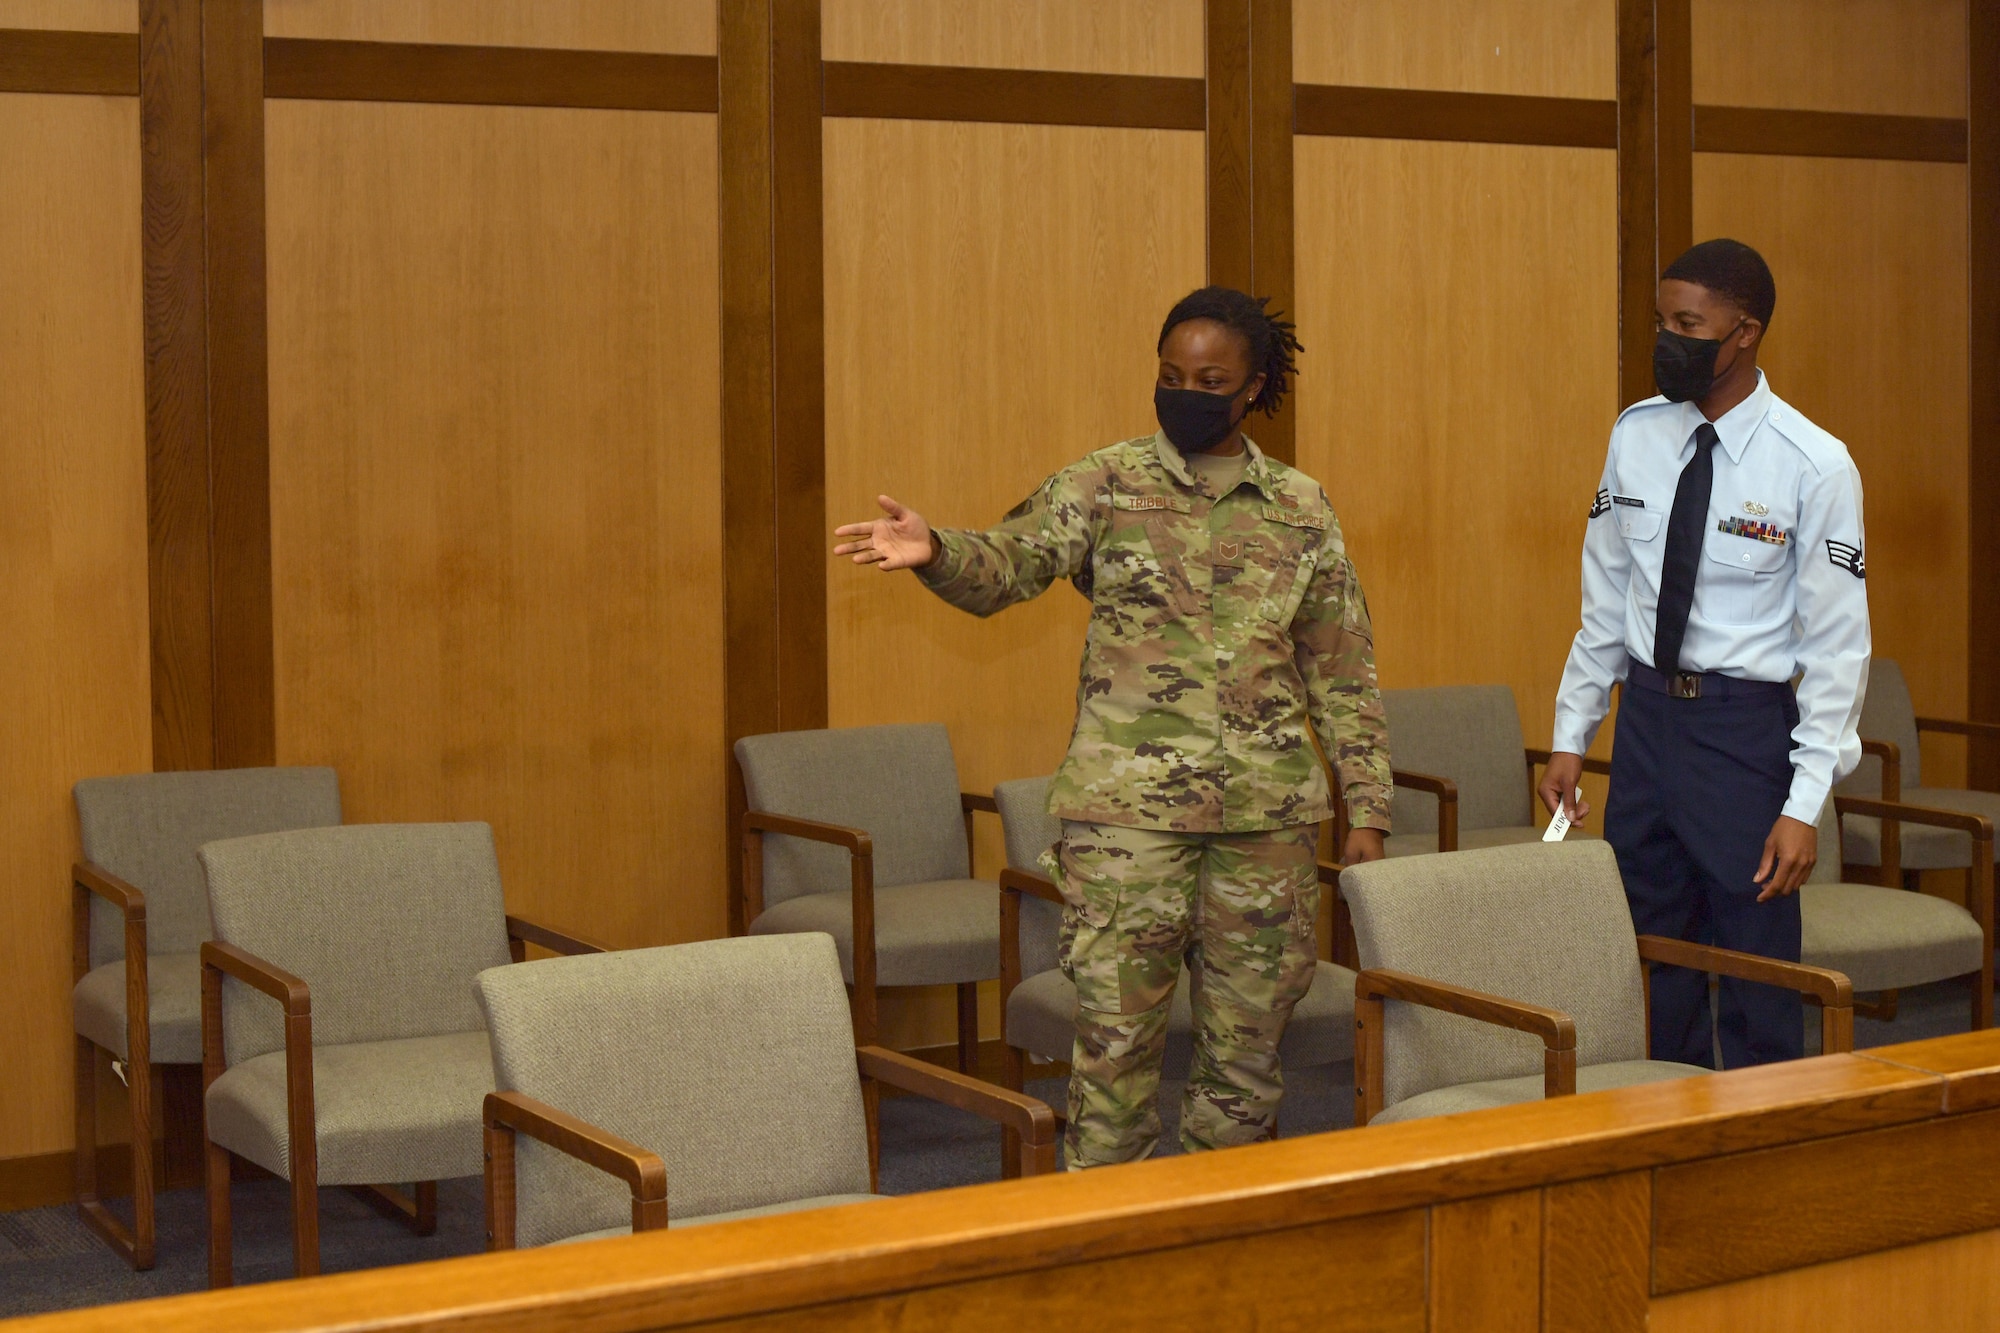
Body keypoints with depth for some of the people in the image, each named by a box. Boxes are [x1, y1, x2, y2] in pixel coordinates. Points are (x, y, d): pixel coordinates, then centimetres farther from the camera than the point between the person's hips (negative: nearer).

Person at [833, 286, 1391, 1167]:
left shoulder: (1301, 509, 9)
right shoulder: (1105, 485, 2)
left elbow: (1344, 672, 11)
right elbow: (1006, 565, -10)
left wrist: (1367, 812, 8)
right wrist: (935, 552, -32)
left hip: (1269, 814, 3)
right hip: (1127, 808, -2)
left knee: (1248, 1044, 9)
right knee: (1118, 1036, -2)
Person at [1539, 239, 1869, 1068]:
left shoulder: (1815, 467, -11)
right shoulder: (1636, 436, 4)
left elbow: (1838, 647, -9)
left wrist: (1805, 804, -14)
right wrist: (1571, 735, 8)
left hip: (1745, 726, -5)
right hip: (1646, 713, 5)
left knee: (1756, 968, 2)